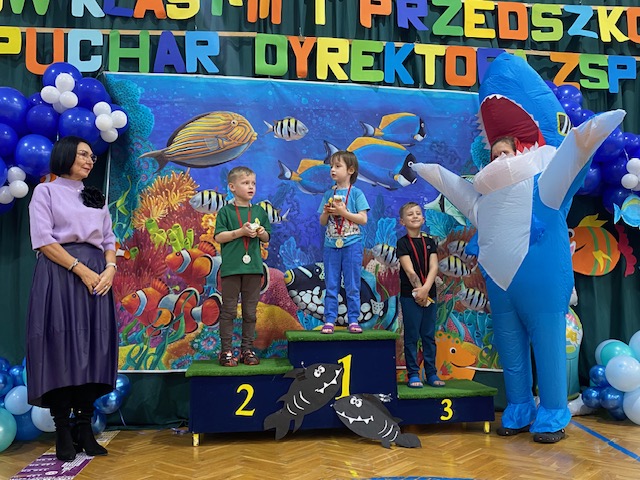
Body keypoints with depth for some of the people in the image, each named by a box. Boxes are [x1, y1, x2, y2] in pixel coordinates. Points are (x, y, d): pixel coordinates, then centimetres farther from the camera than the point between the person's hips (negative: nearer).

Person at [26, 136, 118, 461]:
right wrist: (81, 269, -15)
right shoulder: (46, 191, 5)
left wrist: (110, 269, -6)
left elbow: (109, 240, 15)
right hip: (60, 275, -5)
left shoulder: (96, 198, 20)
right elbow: (43, 239, -7)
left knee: (92, 349, 1)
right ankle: (63, 432, 0)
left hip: (97, 276, 5)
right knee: (62, 347, -7)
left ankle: (84, 428, 6)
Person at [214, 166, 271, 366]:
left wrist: (262, 233, -8)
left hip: (253, 267, 4)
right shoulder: (225, 211, -1)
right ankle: (226, 350, 9)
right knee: (229, 310, 2)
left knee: (250, 311, 9)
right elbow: (218, 237, -7)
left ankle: (247, 349, 18)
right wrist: (240, 232, -16)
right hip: (231, 267, -3)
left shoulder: (259, 211, 10)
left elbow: (267, 238, 15)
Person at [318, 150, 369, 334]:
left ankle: (353, 320, 11)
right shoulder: (329, 194, 8)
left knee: (352, 286, 3)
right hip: (331, 245, 3)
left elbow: (363, 219, -9)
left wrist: (343, 212, -17)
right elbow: (322, 222, 10)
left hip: (352, 245, -3)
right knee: (331, 286, 6)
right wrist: (326, 212, -10)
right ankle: (329, 320, 11)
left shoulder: (356, 193, -3)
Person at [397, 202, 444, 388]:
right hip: (410, 295, -4)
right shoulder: (403, 243, -3)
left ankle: (431, 373, 15)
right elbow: (409, 270, -11)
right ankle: (413, 374, 6)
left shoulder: (430, 242, 9)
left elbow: (434, 268, -2)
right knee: (412, 336, 1)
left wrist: (425, 289, -16)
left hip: (429, 294, 4)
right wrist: (418, 291, -15)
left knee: (429, 336, 8)